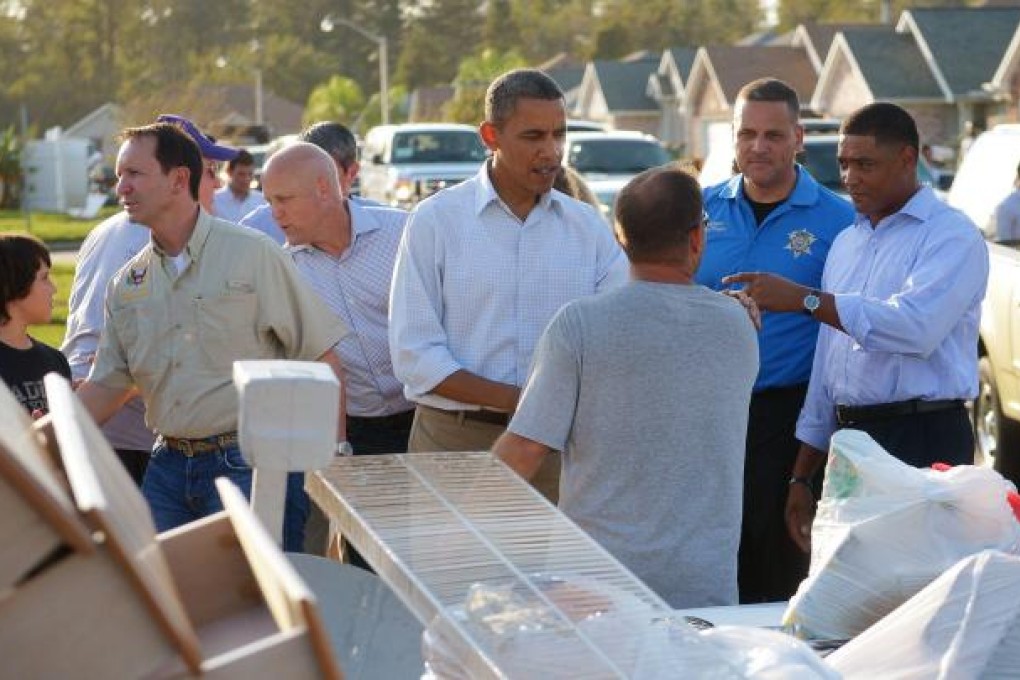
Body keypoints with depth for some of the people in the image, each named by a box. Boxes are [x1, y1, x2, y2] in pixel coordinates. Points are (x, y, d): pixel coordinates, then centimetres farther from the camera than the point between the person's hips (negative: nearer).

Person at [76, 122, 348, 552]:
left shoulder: (253, 254, -7)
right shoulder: (128, 283, 10)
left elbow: (320, 356, -6)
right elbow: (108, 383, 11)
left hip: (251, 465, -5)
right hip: (168, 466, 5)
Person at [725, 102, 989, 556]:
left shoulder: (952, 236, -5)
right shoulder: (846, 243, 19)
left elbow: (915, 326, -24)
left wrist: (804, 298, -20)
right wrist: (802, 476, 19)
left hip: (923, 439, -7)